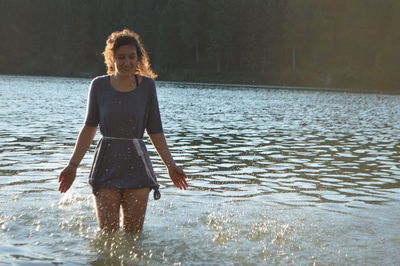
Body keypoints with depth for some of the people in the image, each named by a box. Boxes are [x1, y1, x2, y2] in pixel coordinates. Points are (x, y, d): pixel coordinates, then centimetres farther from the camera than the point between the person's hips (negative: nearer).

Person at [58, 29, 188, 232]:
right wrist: (73, 165, 7)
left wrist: (170, 165, 4)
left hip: (137, 167, 0)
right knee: (107, 233, -1)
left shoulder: (147, 86, 1)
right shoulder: (99, 86, 1)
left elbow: (155, 131, 7)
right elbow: (89, 128, 9)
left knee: (134, 233, 2)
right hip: (107, 164, 0)